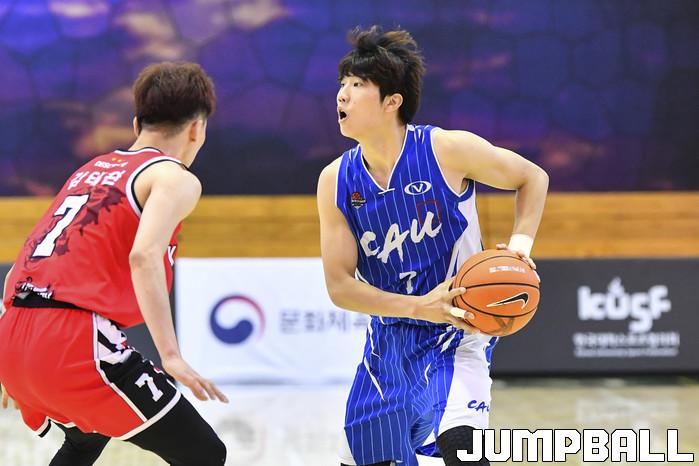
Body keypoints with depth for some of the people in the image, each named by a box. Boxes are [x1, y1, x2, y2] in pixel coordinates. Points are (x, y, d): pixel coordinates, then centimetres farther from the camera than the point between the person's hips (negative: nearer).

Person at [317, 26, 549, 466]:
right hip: (389, 340, 5)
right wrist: (417, 306, -22)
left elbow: (532, 177, 0)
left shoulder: (447, 150, -15)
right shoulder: (336, 181, -6)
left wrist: (521, 242, -16)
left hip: (456, 333, -4)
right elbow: (339, 285, -8)